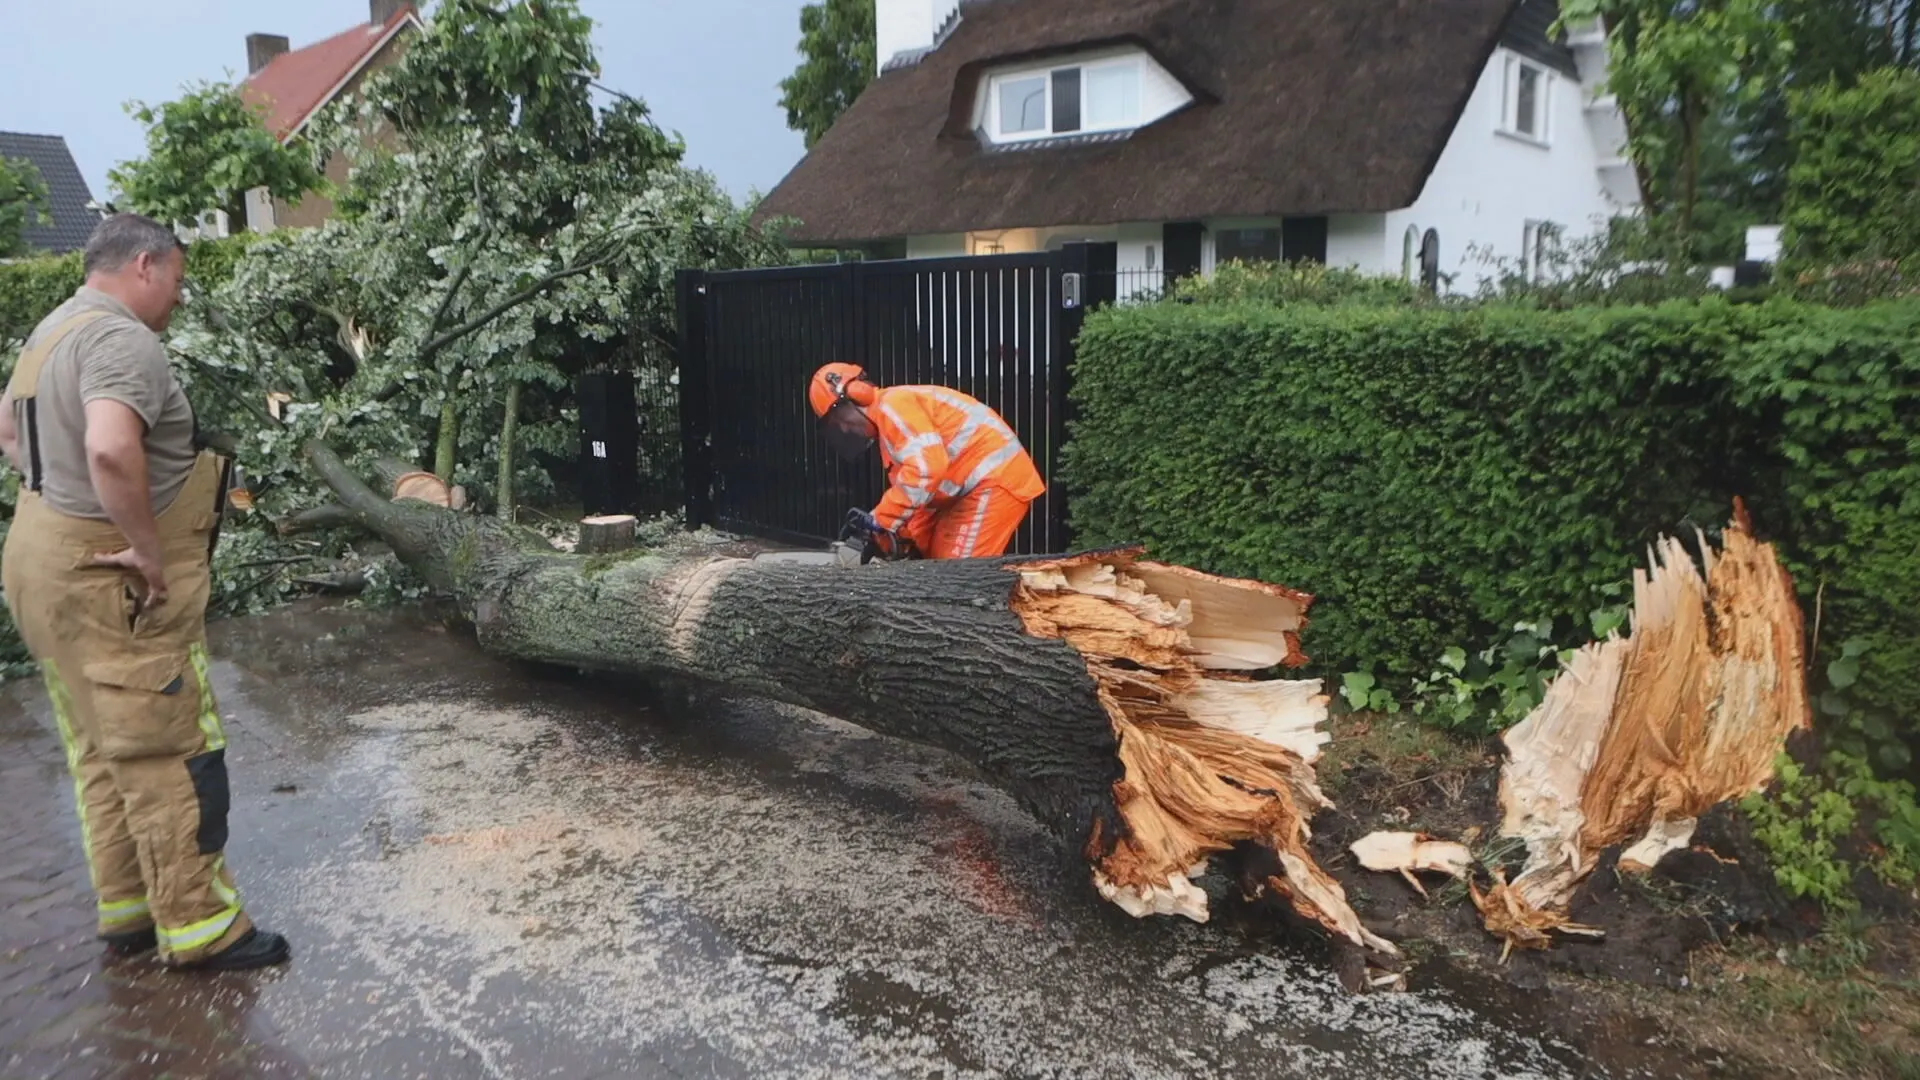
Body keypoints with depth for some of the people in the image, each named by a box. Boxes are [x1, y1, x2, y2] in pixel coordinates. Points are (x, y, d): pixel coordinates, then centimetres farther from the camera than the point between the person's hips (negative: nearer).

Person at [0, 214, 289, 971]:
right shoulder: (122, 340, -19)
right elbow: (111, 450, -36)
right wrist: (149, 552, -26)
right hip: (111, 583, -10)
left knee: (104, 756, 17)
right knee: (171, 755, -2)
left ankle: (129, 912, 28)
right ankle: (199, 928, 7)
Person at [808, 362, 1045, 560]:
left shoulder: (893, 405, -13)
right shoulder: (887, 421, 20)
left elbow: (927, 467, -28)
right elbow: (908, 481, 21)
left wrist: (879, 520, -22)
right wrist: (897, 542, 11)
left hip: (996, 480, -11)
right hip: (971, 488, 11)